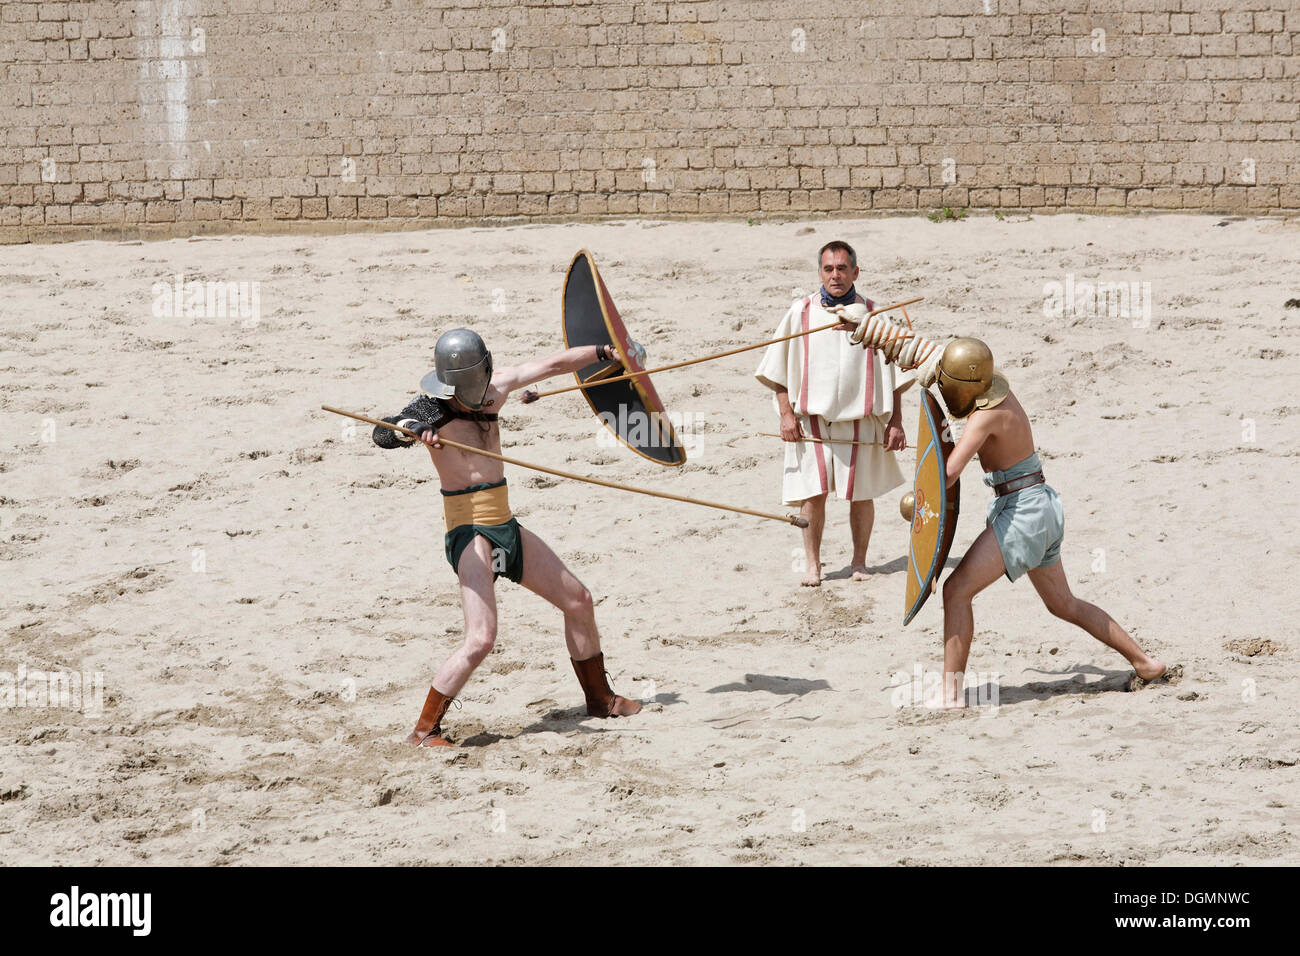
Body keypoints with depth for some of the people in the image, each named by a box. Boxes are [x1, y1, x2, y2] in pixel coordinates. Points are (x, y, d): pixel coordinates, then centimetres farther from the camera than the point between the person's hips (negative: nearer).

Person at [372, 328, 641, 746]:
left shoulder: (494, 389, 5)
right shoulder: (432, 408, -13)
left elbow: (551, 366, 17)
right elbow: (382, 433, -30)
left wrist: (604, 351, 27)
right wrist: (410, 429, -52)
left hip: (506, 528, 8)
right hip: (469, 532, -8)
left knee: (578, 600, 17)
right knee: (480, 639, -21)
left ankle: (600, 697, 36)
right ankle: (424, 730, -10)